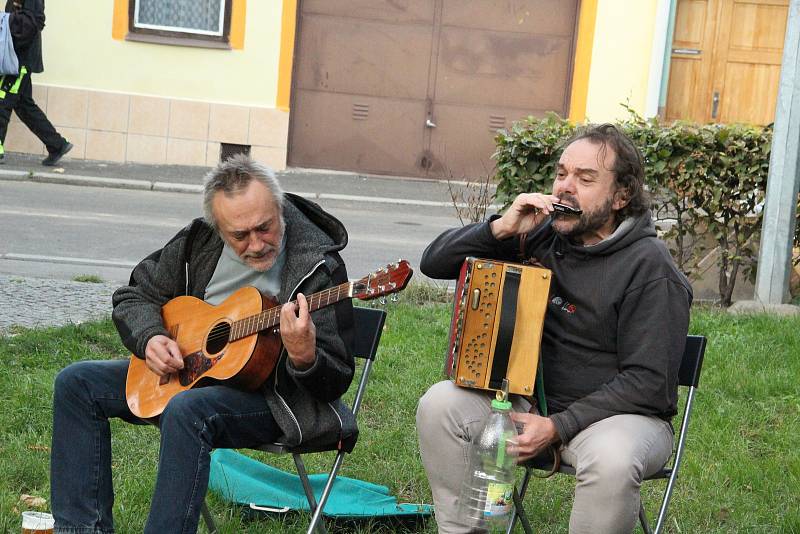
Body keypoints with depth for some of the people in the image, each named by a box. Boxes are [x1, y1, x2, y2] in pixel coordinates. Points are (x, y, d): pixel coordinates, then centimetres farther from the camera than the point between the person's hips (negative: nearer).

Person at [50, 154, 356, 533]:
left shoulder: (318, 267, -18)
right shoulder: (200, 242, -2)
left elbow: (336, 382, -18)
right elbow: (135, 295, 13)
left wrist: (304, 358, -41)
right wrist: (149, 338, -9)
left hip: (271, 395, -7)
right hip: (186, 370, 7)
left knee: (186, 409, -37)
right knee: (76, 382, -3)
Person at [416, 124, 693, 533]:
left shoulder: (649, 266, -14)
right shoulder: (539, 236, 1)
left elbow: (649, 382, -17)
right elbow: (434, 262, 2)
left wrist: (559, 427, -22)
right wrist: (500, 229, -16)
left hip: (621, 413, -5)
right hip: (535, 399, 5)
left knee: (611, 458, -38)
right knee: (440, 404, -16)